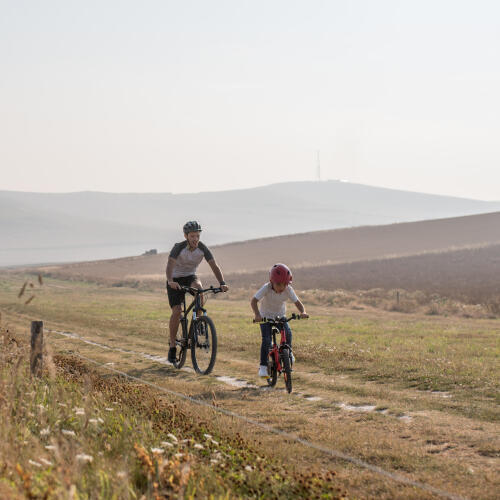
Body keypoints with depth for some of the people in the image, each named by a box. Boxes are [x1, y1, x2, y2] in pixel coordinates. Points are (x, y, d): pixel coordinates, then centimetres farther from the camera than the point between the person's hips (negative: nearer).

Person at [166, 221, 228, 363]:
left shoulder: (203, 248, -14)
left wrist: (222, 283, -33)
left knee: (198, 288, -33)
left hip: (190, 277, 3)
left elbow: (214, 266, -18)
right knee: (177, 311, -17)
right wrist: (170, 281, -56)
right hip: (175, 280, -2)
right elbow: (170, 265, -37)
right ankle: (172, 345, -5)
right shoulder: (179, 247, -24)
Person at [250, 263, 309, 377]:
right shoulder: (266, 288, -27)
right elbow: (254, 301, -32)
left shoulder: (288, 290, -19)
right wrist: (257, 315, -49)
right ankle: (263, 366, -9)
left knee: (288, 333, -21)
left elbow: (297, 302, -16)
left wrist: (303, 312, -37)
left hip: (280, 316, 3)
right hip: (265, 316, -3)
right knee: (266, 340, -18)